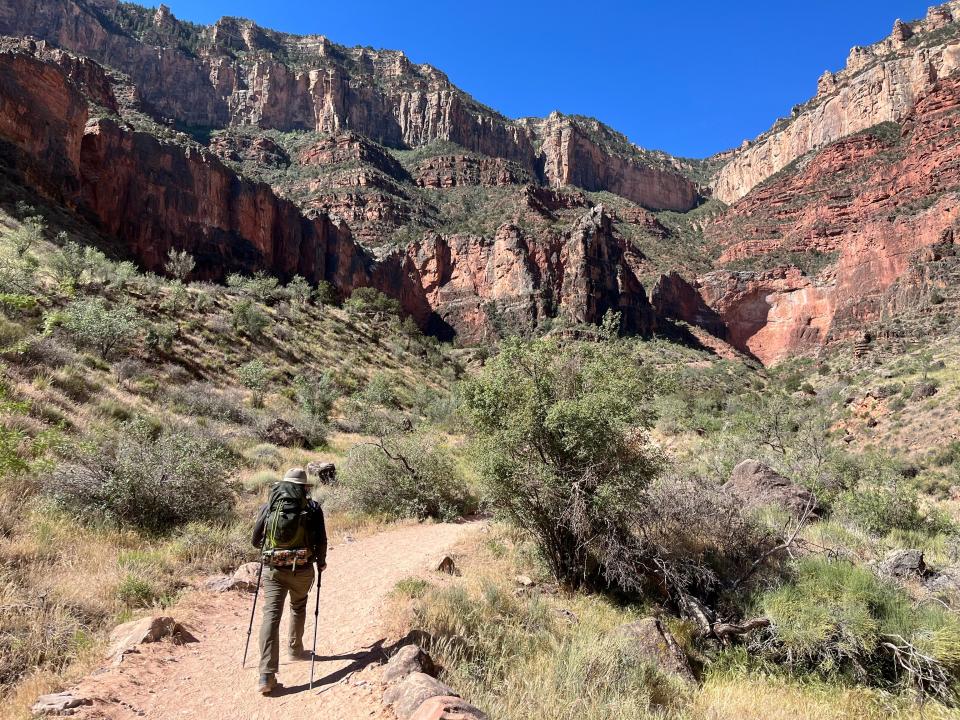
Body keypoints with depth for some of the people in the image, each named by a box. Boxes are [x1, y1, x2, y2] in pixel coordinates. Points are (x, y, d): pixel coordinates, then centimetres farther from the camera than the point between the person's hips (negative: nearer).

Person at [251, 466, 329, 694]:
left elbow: (255, 540, 9)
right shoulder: (313, 507, -1)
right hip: (302, 569, 0)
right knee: (298, 607, 25)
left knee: (271, 615, -2)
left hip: (273, 569, 1)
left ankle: (267, 675, -9)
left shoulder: (268, 506, 5)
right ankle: (294, 648, 42)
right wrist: (321, 562, 14)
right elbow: (321, 541, -5)